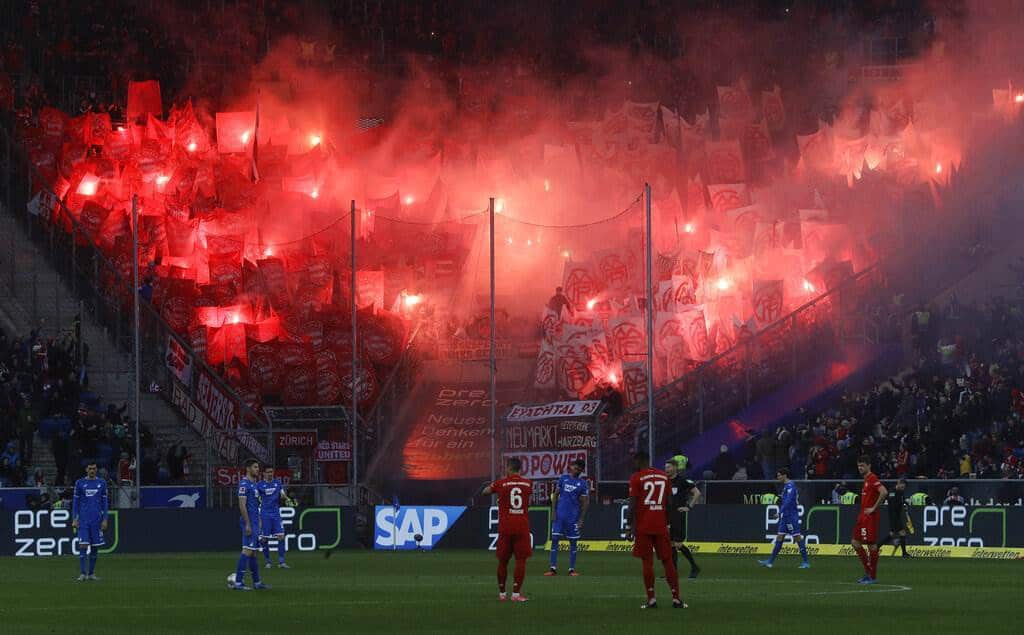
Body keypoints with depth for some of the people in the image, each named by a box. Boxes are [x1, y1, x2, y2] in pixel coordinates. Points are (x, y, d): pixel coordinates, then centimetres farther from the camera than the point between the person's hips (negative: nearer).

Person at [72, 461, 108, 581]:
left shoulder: (101, 483, 7)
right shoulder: (80, 483, 4)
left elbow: (105, 502, 8)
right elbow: (75, 502, 6)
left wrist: (105, 519, 0)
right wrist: (74, 519, -2)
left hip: (96, 520, 2)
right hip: (83, 519, -2)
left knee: (95, 547, 4)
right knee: (83, 545, -10)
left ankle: (91, 573, 13)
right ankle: (82, 573, -11)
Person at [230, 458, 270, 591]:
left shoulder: (253, 483, 17)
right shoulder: (244, 483, -12)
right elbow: (242, 505, -18)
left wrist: (259, 521, 22)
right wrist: (248, 524, -22)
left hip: (255, 522, 10)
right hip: (249, 521, -10)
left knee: (253, 552, 13)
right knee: (248, 550, -14)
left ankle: (257, 582, 17)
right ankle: (238, 582, -16)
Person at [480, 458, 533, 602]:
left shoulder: (501, 483, -3)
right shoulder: (527, 484, 3)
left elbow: (484, 492, 11)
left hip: (505, 526, 0)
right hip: (522, 527, 0)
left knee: (503, 560, 10)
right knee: (521, 560, 0)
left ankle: (501, 593, 16)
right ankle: (516, 593, -7)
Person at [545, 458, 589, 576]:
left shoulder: (583, 483, 1)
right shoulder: (563, 478, 7)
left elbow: (585, 502, 0)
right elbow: (555, 495, 10)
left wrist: (581, 519, -6)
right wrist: (554, 511, 0)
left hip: (573, 517, -2)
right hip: (560, 515, 2)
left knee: (573, 542, 3)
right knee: (554, 539, -3)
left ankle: (572, 569, 10)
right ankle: (553, 568, 0)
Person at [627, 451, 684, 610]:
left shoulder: (636, 478, -4)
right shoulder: (664, 476, 10)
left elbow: (633, 505, -9)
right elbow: (668, 504, 11)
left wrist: (631, 527, -5)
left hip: (643, 527, -4)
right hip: (661, 527, 4)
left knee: (647, 562, -1)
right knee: (667, 561, 7)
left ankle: (651, 599, -4)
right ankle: (676, 598, 4)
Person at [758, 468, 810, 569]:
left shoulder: (790, 486, -14)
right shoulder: (786, 486, 16)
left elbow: (788, 501, -23)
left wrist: (780, 512, -25)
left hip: (791, 516, -10)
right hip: (785, 517, 10)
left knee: (797, 537, -7)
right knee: (779, 537, 8)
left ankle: (806, 562, -4)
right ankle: (770, 561, 9)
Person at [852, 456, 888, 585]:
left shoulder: (872, 479, -14)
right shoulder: (866, 479, 16)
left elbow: (884, 492, -28)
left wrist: (873, 508, -21)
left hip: (870, 516, -10)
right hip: (863, 516, 10)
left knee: (871, 545, -5)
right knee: (855, 542, 11)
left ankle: (873, 576, 0)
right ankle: (868, 572, 17)